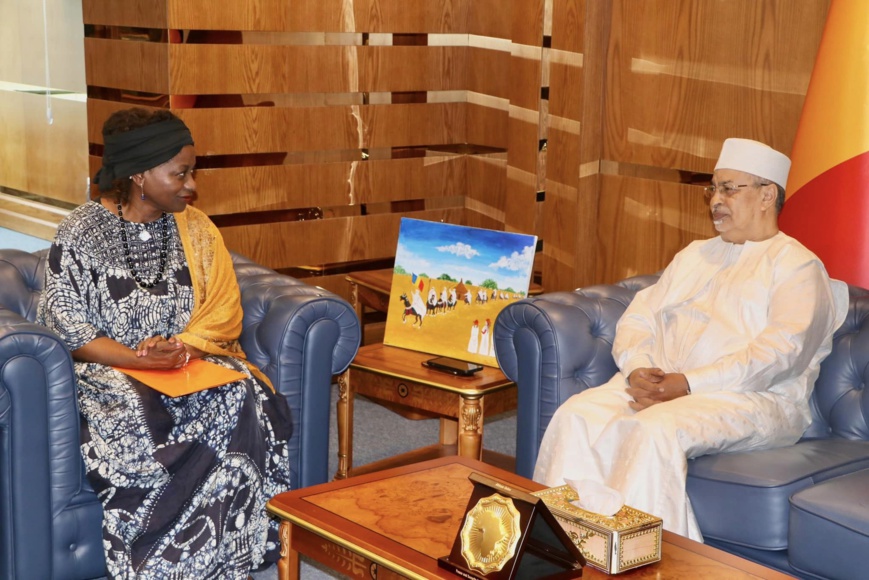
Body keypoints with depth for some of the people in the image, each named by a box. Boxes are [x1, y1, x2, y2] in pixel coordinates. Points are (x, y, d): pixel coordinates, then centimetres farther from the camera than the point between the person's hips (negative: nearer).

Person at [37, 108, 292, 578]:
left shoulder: (195, 229, 9)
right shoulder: (81, 232, -3)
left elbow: (223, 314, 3)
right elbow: (66, 327, -7)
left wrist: (183, 347, -18)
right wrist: (137, 359, -21)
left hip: (194, 360, 3)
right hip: (110, 368, -3)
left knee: (241, 399, -29)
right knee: (137, 418, -36)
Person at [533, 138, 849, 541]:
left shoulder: (796, 264, 4)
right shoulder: (695, 255, 26)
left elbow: (782, 351, -13)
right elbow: (638, 316, 18)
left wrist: (689, 384, -20)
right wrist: (637, 369, -6)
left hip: (752, 398, -6)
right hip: (659, 383, 6)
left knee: (655, 429, -36)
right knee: (576, 416, -22)